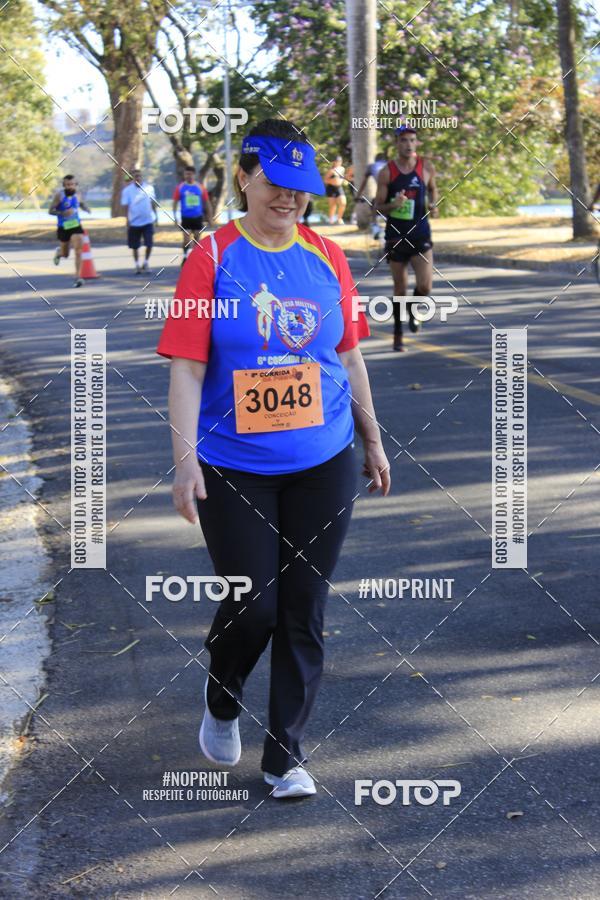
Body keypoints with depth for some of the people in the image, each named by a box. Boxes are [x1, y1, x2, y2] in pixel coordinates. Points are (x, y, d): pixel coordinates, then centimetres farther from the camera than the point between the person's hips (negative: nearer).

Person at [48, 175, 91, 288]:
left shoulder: (77, 194, 2)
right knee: (65, 255, 11)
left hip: (76, 226, 2)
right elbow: (51, 211, -13)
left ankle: (77, 277, -14)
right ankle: (59, 252, 50)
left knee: (78, 251, -15)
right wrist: (63, 213, -30)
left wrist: (86, 208, 2)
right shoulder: (59, 195, -12)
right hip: (63, 227, -2)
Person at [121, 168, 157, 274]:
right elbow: (126, 205, -4)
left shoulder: (149, 187, 3)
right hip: (134, 222, -1)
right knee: (135, 246, 6)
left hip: (148, 220, 1)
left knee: (149, 244, -5)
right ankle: (137, 265, 20)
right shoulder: (127, 190, -4)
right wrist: (127, 220, -11)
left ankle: (145, 263, 15)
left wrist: (155, 215, 14)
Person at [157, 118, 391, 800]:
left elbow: (350, 359, 13)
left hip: (322, 465, 3)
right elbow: (187, 366, -10)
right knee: (252, 607, -2)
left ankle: (286, 756, 17)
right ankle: (221, 701, 31)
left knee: (303, 611, 5)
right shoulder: (212, 259, -7)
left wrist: (372, 441, 16)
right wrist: (185, 457, -18)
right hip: (234, 469, -3)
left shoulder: (326, 258, 3)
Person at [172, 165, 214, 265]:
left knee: (196, 239, 6)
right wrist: (175, 216, -6)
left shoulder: (200, 187, 2)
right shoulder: (180, 187, 0)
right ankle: (185, 256, 12)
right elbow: (175, 202, 3)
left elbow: (207, 202, 7)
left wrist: (210, 217, 5)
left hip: (198, 217, 1)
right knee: (186, 239, -7)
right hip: (186, 218, -1)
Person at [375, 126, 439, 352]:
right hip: (396, 236, -1)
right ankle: (398, 333, 22)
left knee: (425, 286, -12)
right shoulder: (387, 172, -5)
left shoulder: (426, 167, 0)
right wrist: (393, 205, -23)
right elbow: (378, 205, -2)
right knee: (400, 288, 6)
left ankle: (413, 310, 23)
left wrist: (433, 205, -2)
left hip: (421, 234, 1)